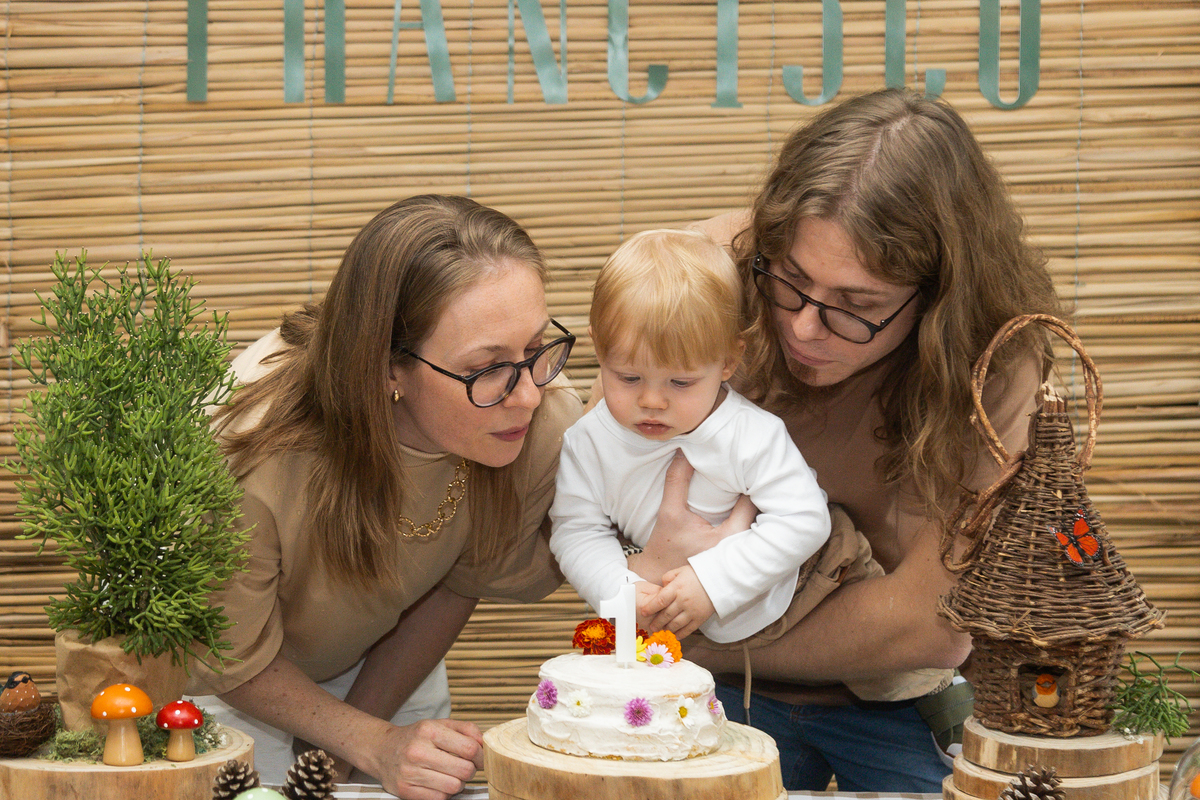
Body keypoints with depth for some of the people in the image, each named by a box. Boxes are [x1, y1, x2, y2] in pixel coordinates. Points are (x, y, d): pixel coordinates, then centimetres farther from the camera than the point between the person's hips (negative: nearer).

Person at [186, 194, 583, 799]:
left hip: (379, 665, 3)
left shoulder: (547, 428, -30)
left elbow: (461, 580, -10)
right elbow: (232, 662, -22)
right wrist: (375, 744, -30)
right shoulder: (246, 452, -41)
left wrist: (344, 746, -9)